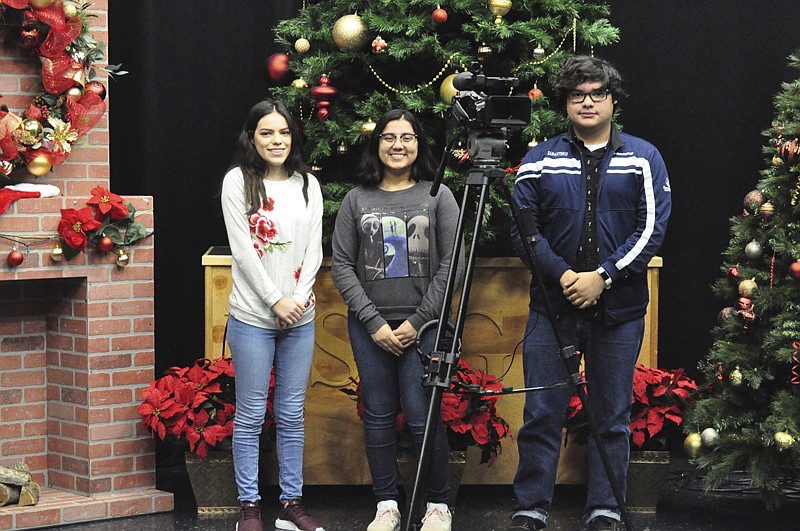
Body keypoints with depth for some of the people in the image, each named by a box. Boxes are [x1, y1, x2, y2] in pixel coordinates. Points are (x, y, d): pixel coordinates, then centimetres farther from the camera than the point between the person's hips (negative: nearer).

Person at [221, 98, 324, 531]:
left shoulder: (308, 184, 10)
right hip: (253, 316, -4)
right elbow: (242, 249, -8)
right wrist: (276, 300, -13)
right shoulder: (238, 181, -2)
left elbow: (314, 249, 7)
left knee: (292, 415, 8)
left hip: (299, 317, 4)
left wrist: (298, 298, -8)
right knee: (251, 415, 0)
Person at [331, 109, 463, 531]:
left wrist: (418, 321, -8)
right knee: (378, 416, 5)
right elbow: (341, 266, 3)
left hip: (422, 325, -2)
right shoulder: (357, 200, 7)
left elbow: (450, 264, -2)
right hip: (369, 327, 2)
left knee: (422, 417, -5)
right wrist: (374, 323, -6)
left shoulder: (438, 196, 3)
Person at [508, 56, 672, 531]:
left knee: (613, 416, 5)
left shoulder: (643, 158, 5)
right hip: (553, 305, 0)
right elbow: (522, 226, 1)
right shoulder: (540, 160, 7)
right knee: (542, 413, 0)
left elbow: (652, 227, -3)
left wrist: (603, 276, -13)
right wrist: (562, 275, -12)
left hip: (620, 309, 0)